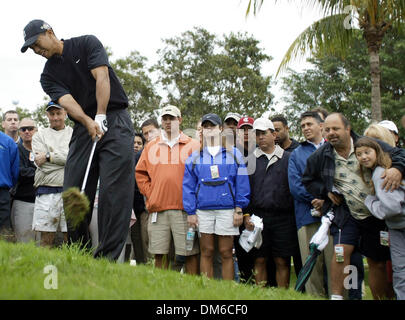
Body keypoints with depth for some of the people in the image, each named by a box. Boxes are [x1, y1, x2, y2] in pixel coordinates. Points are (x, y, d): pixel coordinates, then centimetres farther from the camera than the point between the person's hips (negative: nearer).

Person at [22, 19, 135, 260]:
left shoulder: (87, 44, 4)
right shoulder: (48, 76, 11)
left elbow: (102, 78, -10)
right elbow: (66, 101, -6)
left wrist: (100, 118, -19)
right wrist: (88, 122, -25)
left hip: (115, 120, -5)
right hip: (84, 128, 5)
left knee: (114, 189, -13)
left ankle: (108, 256, -15)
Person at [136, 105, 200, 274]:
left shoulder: (193, 145, 7)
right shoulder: (151, 146, 15)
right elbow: (140, 173, 17)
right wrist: (149, 193, 7)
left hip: (184, 208, -2)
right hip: (157, 208, 3)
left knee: (190, 252, -3)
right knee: (159, 254, 4)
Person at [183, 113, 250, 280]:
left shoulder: (233, 154, 8)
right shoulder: (195, 157, 11)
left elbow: (242, 183, 6)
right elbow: (188, 186, 9)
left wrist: (239, 209, -2)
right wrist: (190, 212, 2)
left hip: (227, 210, -1)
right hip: (203, 210, 1)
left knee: (226, 253, 1)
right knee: (206, 252, 4)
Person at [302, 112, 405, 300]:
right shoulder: (321, 156, 1)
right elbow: (308, 181, 17)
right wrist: (325, 191, 0)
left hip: (375, 213, 0)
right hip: (345, 213, 0)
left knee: (377, 262, 8)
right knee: (341, 251, -21)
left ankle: (380, 298, 22)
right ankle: (336, 296, -12)